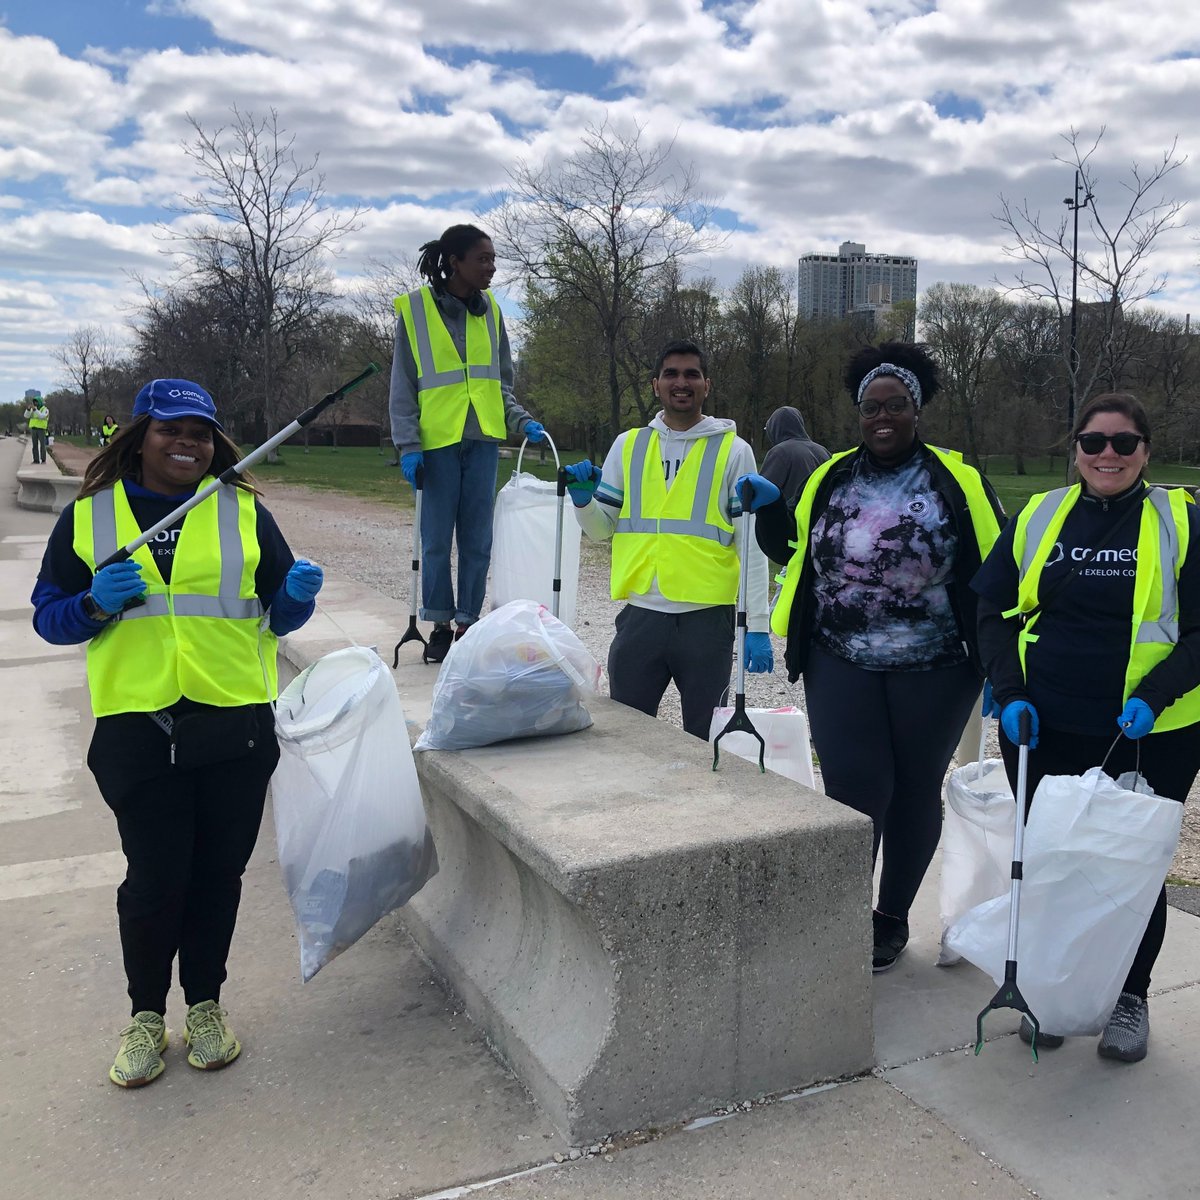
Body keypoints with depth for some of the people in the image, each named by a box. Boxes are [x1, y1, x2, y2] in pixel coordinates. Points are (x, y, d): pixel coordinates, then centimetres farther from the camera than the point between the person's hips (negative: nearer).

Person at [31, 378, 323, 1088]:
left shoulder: (243, 511, 8)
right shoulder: (88, 516, 6)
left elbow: (280, 614, 11)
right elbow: (49, 616, 8)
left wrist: (298, 596, -12)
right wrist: (96, 605, -12)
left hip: (235, 726, 1)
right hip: (136, 730, -1)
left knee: (218, 872, 10)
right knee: (154, 878, 2)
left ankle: (206, 1004, 30)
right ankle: (146, 1015, 25)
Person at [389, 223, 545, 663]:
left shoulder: (489, 310, 9)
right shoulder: (415, 309, -2)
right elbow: (403, 386, -1)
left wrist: (521, 421, 2)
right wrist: (408, 445, -8)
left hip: (483, 439, 4)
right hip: (436, 441, -3)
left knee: (477, 540, 5)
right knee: (436, 540, 1)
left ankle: (468, 624, 16)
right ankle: (440, 626, 14)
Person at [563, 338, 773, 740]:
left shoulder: (733, 451, 2)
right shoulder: (628, 445, 10)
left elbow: (751, 543, -1)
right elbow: (603, 527, 15)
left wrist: (757, 626, -7)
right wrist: (583, 498, -7)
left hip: (708, 618, -2)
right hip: (640, 615, 2)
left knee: (704, 742, 9)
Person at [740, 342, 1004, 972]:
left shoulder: (957, 480, -1)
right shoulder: (829, 478, 8)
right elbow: (794, 552, 20)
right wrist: (769, 509, 1)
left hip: (932, 671, -1)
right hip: (840, 666, 1)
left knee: (915, 793, 12)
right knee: (854, 791, -6)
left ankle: (892, 918, 31)